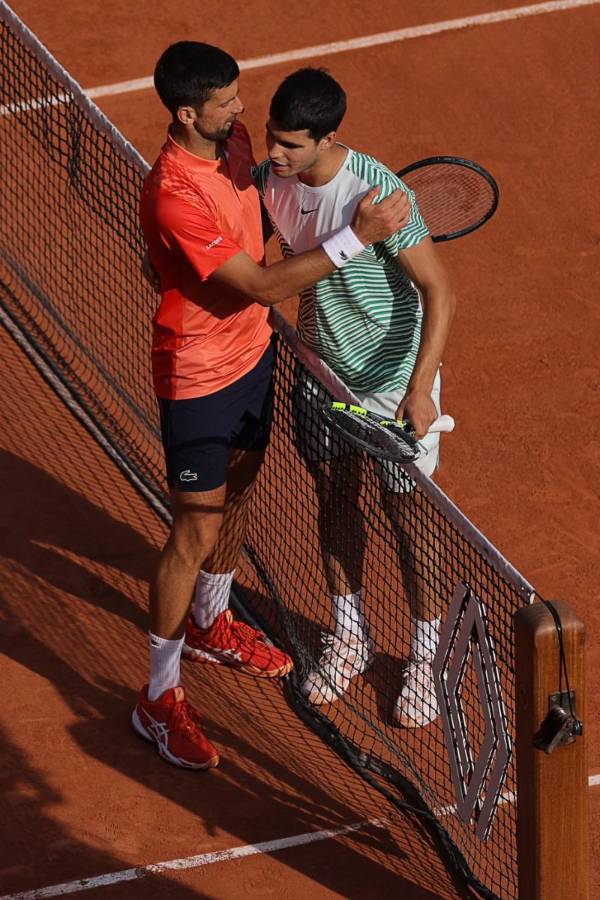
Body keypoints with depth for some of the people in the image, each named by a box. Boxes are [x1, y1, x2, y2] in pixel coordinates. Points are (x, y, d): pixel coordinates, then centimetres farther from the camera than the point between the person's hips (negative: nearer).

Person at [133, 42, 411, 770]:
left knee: (238, 495, 25)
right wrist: (357, 237, -31)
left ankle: (210, 624, 50)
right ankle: (160, 698, 11)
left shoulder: (234, 139, -6)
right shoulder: (174, 195, -33)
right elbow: (258, 285, -31)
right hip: (199, 378, -9)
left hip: (252, 354, 9)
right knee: (196, 533, -1)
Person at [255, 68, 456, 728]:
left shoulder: (378, 192, -31)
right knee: (334, 500, 18)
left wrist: (421, 388, -35)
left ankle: (427, 655, 24)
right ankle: (349, 638, 37)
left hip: (393, 375, -6)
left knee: (407, 513, 6)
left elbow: (438, 291, -28)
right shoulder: (270, 179, -11)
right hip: (322, 369, 6)